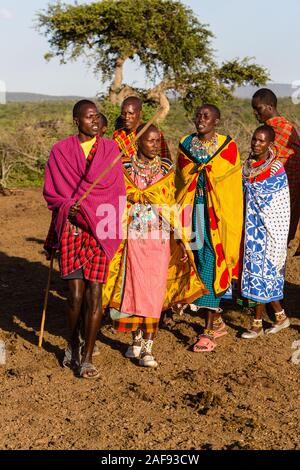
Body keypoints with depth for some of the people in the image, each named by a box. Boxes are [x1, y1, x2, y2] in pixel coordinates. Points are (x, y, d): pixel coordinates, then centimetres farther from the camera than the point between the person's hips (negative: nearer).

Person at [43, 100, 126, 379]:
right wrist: (69, 207, -11)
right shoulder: (60, 151, 7)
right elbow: (50, 192, 7)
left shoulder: (110, 149, 9)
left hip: (100, 230, 1)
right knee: (76, 293, -4)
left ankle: (86, 357, 6)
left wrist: (77, 204, -2)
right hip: (70, 228, 0)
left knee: (94, 293, -4)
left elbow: (116, 191, 4)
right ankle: (73, 344, 22)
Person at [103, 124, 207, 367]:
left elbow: (171, 204, 7)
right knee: (135, 287, 0)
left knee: (155, 291, -1)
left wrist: (179, 238, 3)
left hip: (161, 237, 2)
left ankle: (147, 346, 7)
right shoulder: (126, 168, 2)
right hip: (135, 235, -1)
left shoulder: (167, 167, 8)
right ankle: (137, 339, 18)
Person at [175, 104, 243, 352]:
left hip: (219, 212, -3)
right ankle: (217, 321, 22)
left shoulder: (228, 146, -1)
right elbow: (181, 182, 11)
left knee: (211, 264, -7)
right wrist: (180, 216, 7)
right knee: (201, 262, 5)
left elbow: (234, 185, 0)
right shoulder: (185, 145, 9)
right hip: (194, 211, 4)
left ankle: (209, 329, 0)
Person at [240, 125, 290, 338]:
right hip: (253, 225, 7)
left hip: (268, 226, -7)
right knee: (265, 270, 11)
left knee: (262, 268, -3)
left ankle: (258, 323, 6)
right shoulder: (249, 165, 8)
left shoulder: (276, 169, -11)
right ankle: (281, 316, 26)